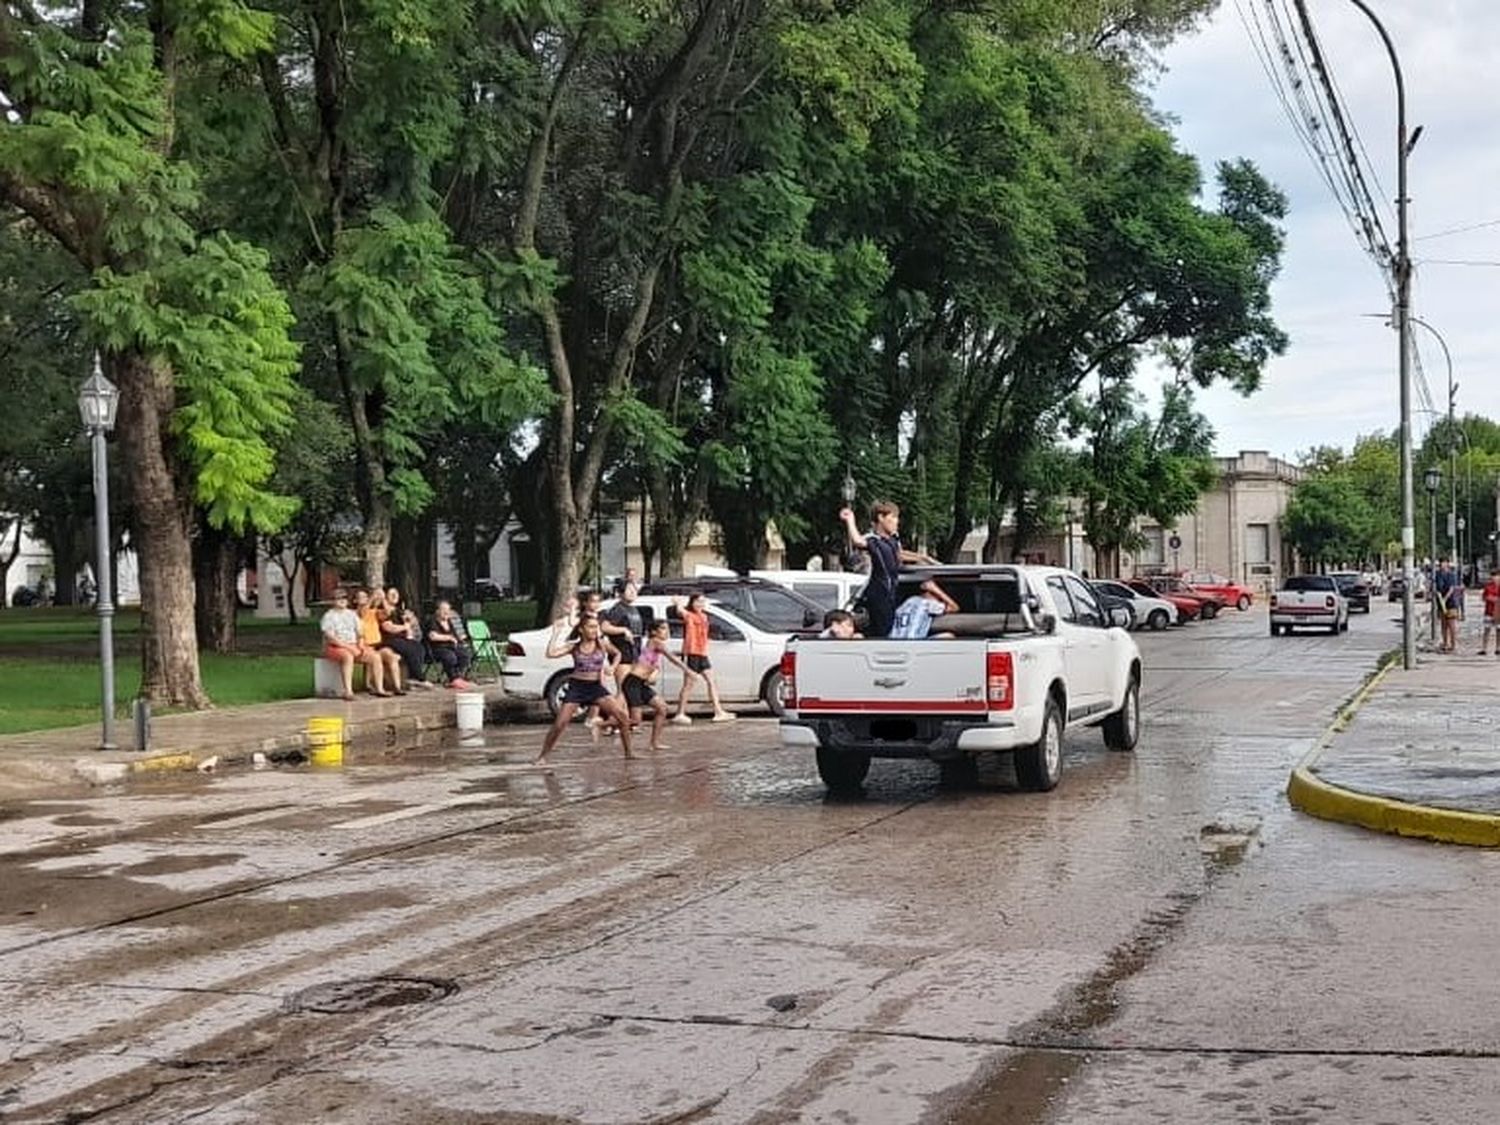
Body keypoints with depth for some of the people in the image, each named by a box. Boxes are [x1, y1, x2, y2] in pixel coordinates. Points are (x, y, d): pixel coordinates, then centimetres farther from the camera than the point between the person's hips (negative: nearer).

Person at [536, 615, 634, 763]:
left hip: (596, 687, 2)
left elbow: (617, 654, 20)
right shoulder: (573, 646, -3)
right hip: (577, 686, -2)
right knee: (559, 725, -8)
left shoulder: (602, 643, 1)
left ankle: (628, 753, 2)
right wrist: (556, 633, -14)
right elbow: (551, 654, -17)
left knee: (623, 716, -12)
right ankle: (543, 755, 8)